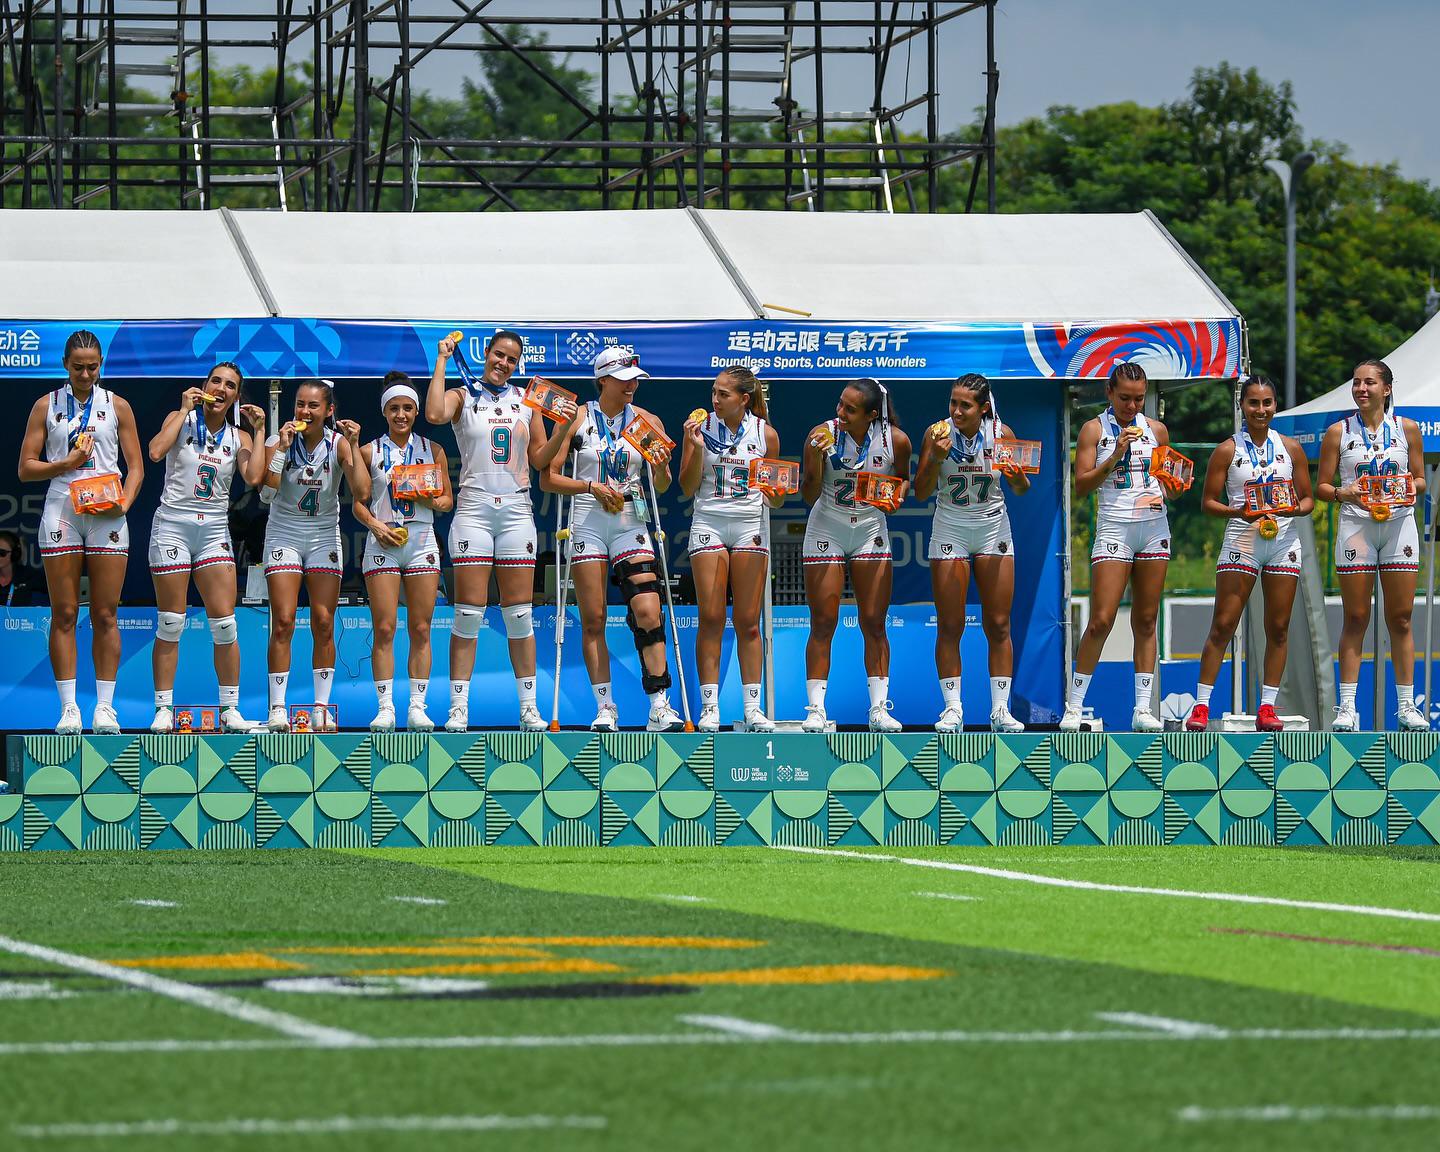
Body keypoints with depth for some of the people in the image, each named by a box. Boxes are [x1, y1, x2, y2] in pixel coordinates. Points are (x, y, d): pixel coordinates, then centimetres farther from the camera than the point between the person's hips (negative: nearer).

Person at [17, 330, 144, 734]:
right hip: (61, 513, 0)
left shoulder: (116, 406, 10)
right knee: (64, 614, -2)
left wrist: (124, 501, -8)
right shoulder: (47, 406, 9)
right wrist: (67, 463, -9)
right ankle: (68, 708, -1)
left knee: (105, 615, -2)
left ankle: (105, 706, 1)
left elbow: (136, 466, 10)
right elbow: (26, 468, 6)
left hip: (107, 515, 0)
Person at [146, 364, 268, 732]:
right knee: (170, 625, -2)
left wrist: (259, 430, -4)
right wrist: (185, 409, -10)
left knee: (225, 624, -3)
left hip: (214, 531, 3)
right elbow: (156, 452, -17)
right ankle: (163, 710, 4)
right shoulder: (181, 419, 2)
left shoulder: (238, 437, 8)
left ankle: (230, 710, 5)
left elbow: (254, 478, -9)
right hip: (173, 525, -3)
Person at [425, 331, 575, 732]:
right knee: (469, 612, -5)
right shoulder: (463, 396, 4)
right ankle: (458, 709, -3)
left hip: (516, 511, 3)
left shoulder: (527, 399, 13)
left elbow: (540, 460, 13)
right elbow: (434, 414, -20)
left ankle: (528, 708, 7)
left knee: (519, 614, 3)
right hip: (474, 508, -3)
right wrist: (442, 361, -12)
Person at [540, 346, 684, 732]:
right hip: (588, 522, -1)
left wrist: (662, 467, -12)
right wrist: (592, 487, -13)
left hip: (631, 524, 1)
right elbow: (548, 479, 0)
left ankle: (660, 707, -13)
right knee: (593, 620, 0)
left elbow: (662, 486, 11)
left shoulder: (646, 421, 6)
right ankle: (605, 708, 7)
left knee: (649, 613, -12)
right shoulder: (577, 419, 1)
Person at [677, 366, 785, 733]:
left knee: (748, 621, 1)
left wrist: (775, 494, -14)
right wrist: (696, 447, -12)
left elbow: (775, 500, 9)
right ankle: (709, 706, -1)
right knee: (711, 619, -3)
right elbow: (688, 487, 0)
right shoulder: (701, 426, 0)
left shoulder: (766, 434, 2)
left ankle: (753, 706, 5)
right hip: (709, 521, 0)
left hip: (751, 525, 0)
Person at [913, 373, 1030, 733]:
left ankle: (1000, 710, 6)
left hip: (993, 528, 1)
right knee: (949, 626, -1)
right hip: (950, 528, -1)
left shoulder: (1000, 433, -9)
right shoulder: (938, 433, -11)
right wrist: (936, 458, -25)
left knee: (998, 625, 1)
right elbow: (921, 492, -9)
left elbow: (1022, 489, 2)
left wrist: (1018, 477, -21)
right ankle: (952, 709, 5)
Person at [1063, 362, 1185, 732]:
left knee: (1146, 620, 4)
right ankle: (1073, 708, -3)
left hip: (1154, 527, 4)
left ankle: (1142, 709, 7)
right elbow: (1081, 486, -5)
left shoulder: (1156, 430, 11)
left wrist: (1169, 490, -4)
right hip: (1114, 527, -4)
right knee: (1101, 620, -10)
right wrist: (1115, 456, -15)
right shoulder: (1095, 430, 1)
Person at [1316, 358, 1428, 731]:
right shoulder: (1339, 432, 3)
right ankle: (1347, 707, 1)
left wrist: (1412, 485, -12)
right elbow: (1322, 486, 5)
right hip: (1355, 527, -1)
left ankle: (1406, 706, 8)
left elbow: (1420, 479, 11)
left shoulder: (1406, 428, 6)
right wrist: (1344, 493, -16)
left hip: (1399, 525, 1)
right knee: (1355, 618, -1)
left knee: (1401, 617, 2)